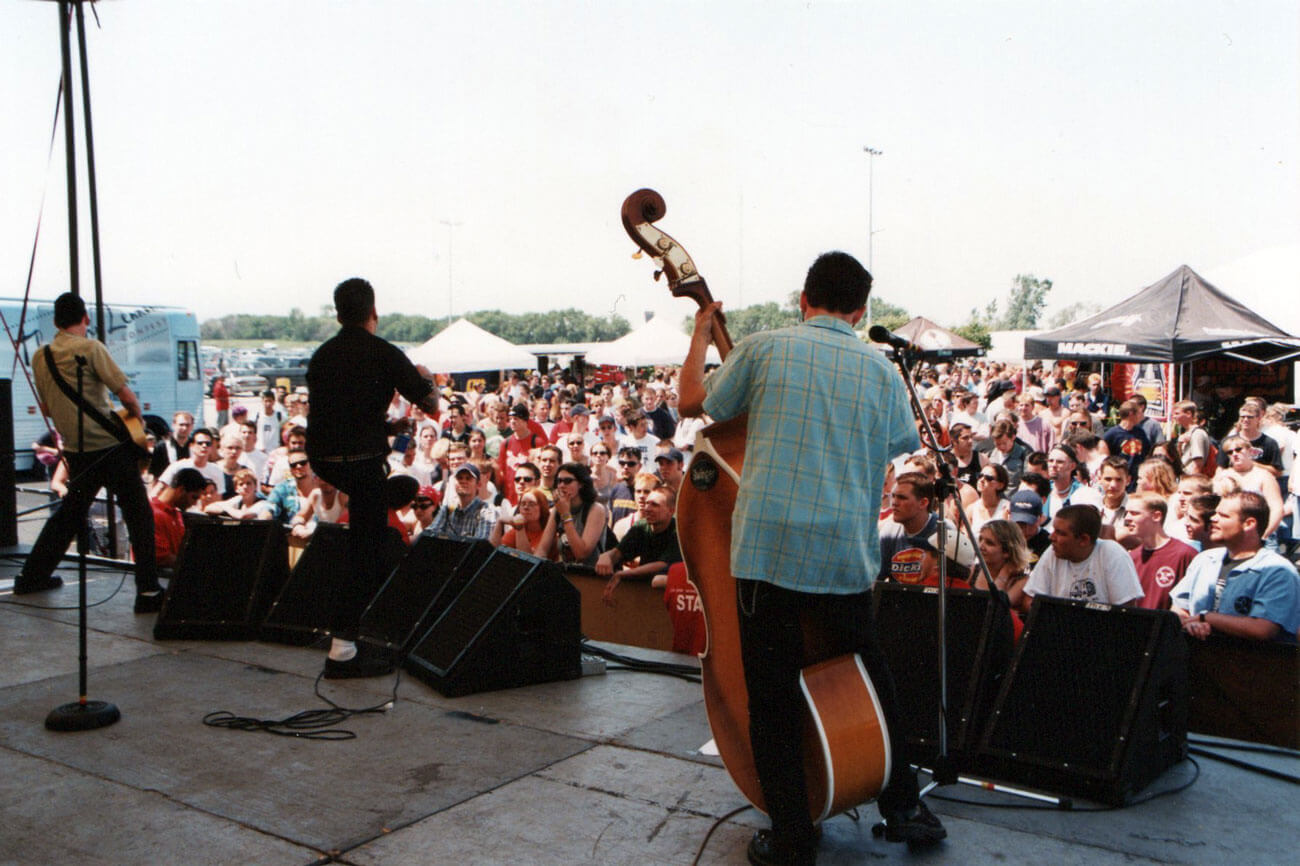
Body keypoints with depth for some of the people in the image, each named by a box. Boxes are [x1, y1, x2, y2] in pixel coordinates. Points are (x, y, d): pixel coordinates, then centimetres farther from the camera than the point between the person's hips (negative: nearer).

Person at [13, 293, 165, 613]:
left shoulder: (40, 357, 7)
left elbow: (46, 408, 19)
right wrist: (135, 418, 4)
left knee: (70, 512, 24)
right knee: (139, 515, -1)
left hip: (75, 451, 7)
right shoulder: (90, 348, -12)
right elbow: (128, 397, -15)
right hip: (110, 446, -6)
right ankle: (148, 591, -6)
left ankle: (31, 575, 33)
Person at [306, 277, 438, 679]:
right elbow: (431, 405, -5)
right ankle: (343, 648, 0)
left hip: (322, 458, 7)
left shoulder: (322, 354, 12)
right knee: (366, 554, 0)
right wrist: (424, 378, 17)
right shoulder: (383, 353, -7)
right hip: (361, 461, -7)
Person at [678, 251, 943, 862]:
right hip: (847, 557, 3)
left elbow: (692, 402, 11)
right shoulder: (880, 370, 6)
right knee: (870, 678, 23)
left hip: (768, 549, -3)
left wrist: (700, 338, 25)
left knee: (773, 700, 7)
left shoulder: (763, 348, 0)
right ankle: (901, 805, 34)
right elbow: (900, 449, 15)